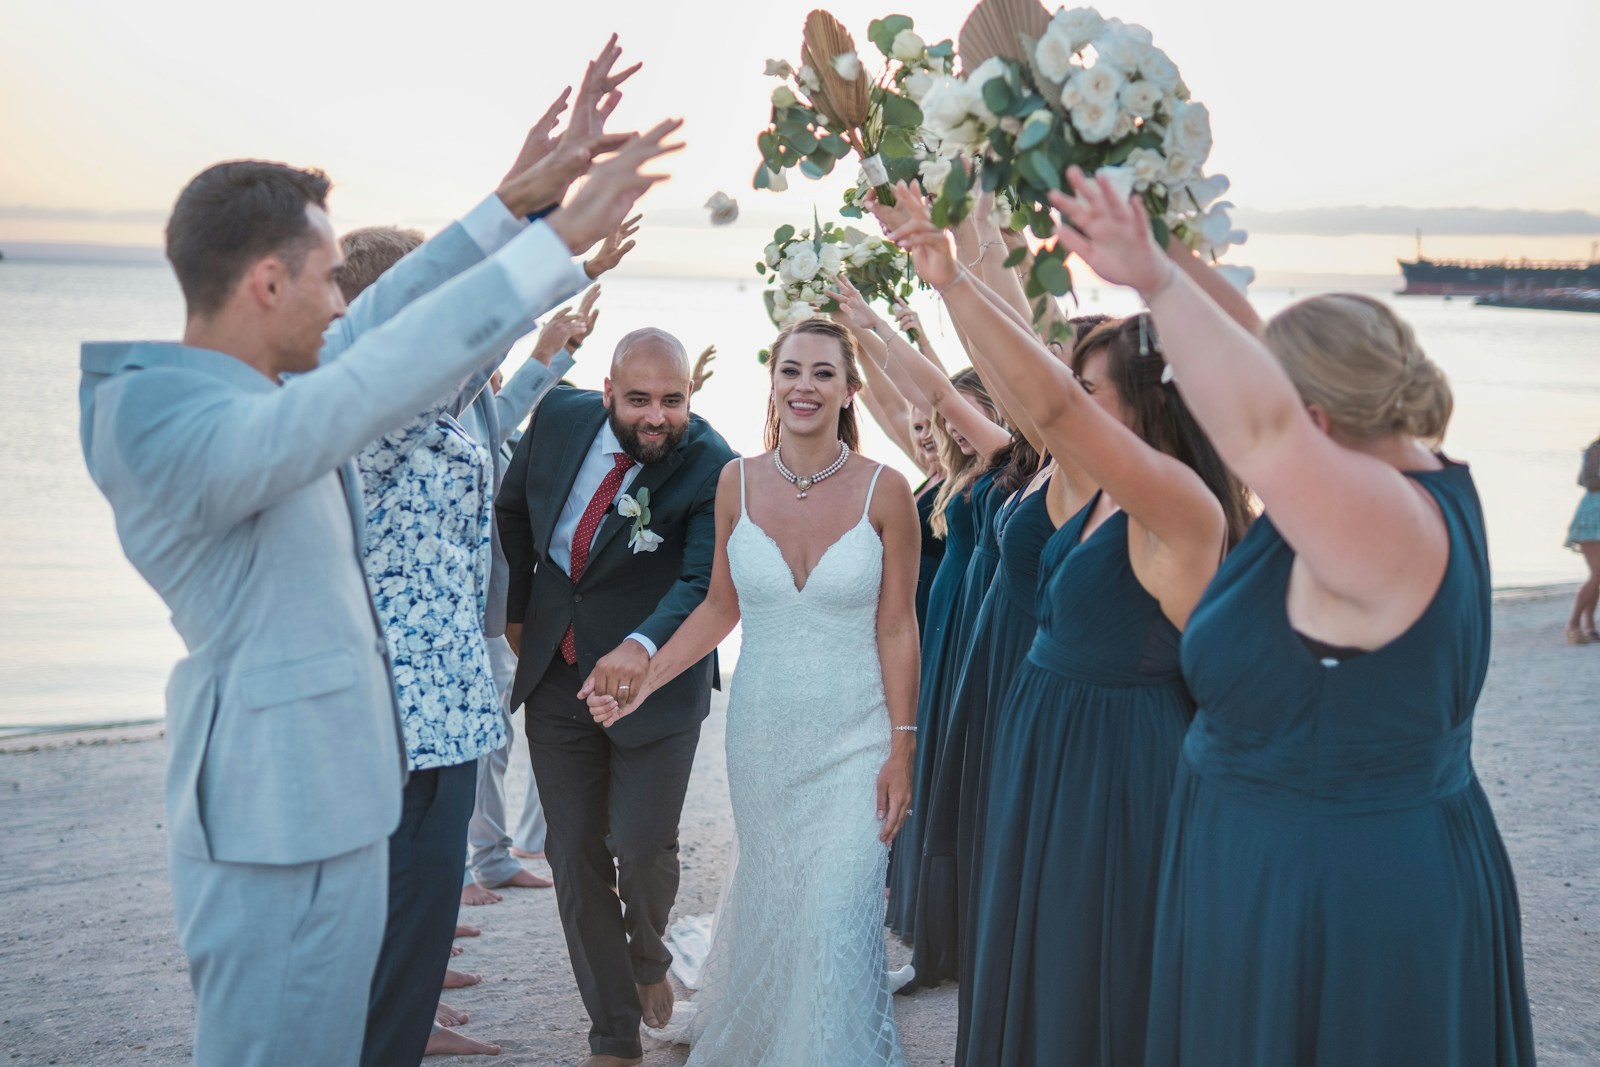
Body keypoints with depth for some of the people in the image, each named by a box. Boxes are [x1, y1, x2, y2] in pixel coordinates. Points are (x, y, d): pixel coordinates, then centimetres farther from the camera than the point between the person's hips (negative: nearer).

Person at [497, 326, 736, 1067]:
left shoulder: (711, 466, -19)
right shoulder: (560, 417, -7)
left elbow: (704, 582, -29)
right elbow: (513, 509, 11)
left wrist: (643, 645, -47)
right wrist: (517, 609, 14)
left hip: (656, 678, -4)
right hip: (557, 673, 4)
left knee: (643, 847, -9)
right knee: (575, 856, 6)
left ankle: (647, 958, 29)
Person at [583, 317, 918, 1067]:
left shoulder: (883, 491, -9)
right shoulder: (738, 483, -1)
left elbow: (896, 630, -6)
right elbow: (720, 607, 7)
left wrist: (902, 751, -7)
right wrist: (640, 679, -4)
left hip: (853, 739, -3)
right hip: (761, 734, 3)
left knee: (838, 918, -8)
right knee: (765, 902, 15)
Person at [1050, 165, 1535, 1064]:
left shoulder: (1379, 526, -27)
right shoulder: (1429, 477, 0)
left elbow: (1259, 425, -45)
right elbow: (1261, 362, 8)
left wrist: (1158, 279, -45)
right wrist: (1172, 260, 10)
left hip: (1322, 883, -9)